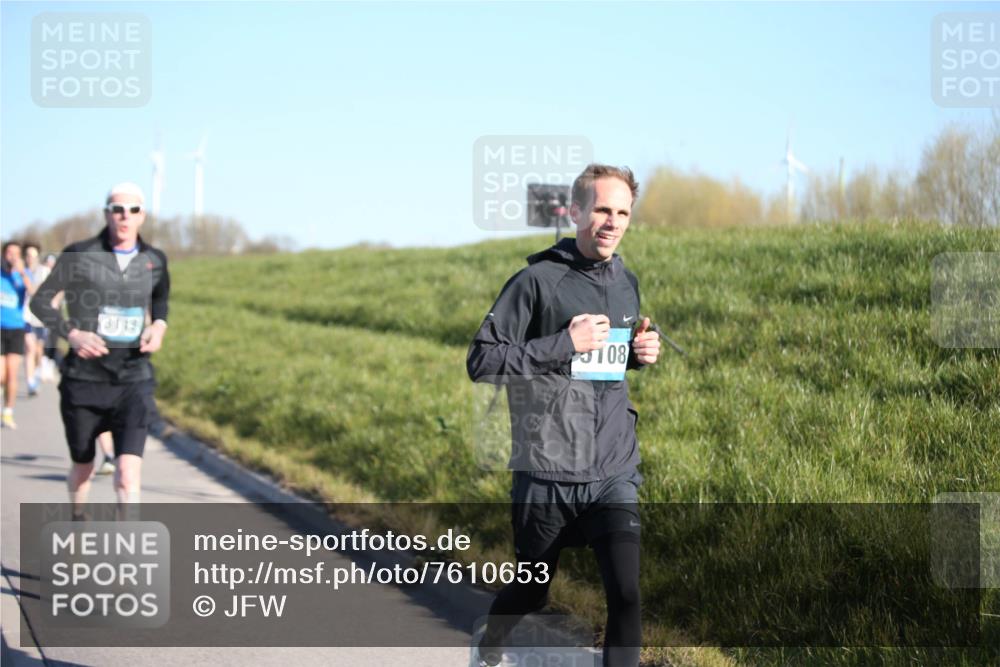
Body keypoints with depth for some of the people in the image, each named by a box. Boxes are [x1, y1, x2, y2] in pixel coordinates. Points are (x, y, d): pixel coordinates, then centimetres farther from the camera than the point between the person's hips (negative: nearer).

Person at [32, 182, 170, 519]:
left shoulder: (154, 261, 3)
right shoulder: (79, 255, -6)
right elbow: (40, 301, 1)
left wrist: (159, 325, 4)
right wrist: (71, 333, -15)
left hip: (134, 380, 1)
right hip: (84, 378, -1)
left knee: (128, 470, -16)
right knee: (83, 465, 16)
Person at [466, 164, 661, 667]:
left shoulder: (626, 284, 9)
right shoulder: (538, 280, -9)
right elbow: (481, 362, -13)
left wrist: (638, 353, 3)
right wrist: (564, 344, -20)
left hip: (615, 474, 3)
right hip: (547, 475, -3)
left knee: (626, 592, -12)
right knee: (531, 591, 14)